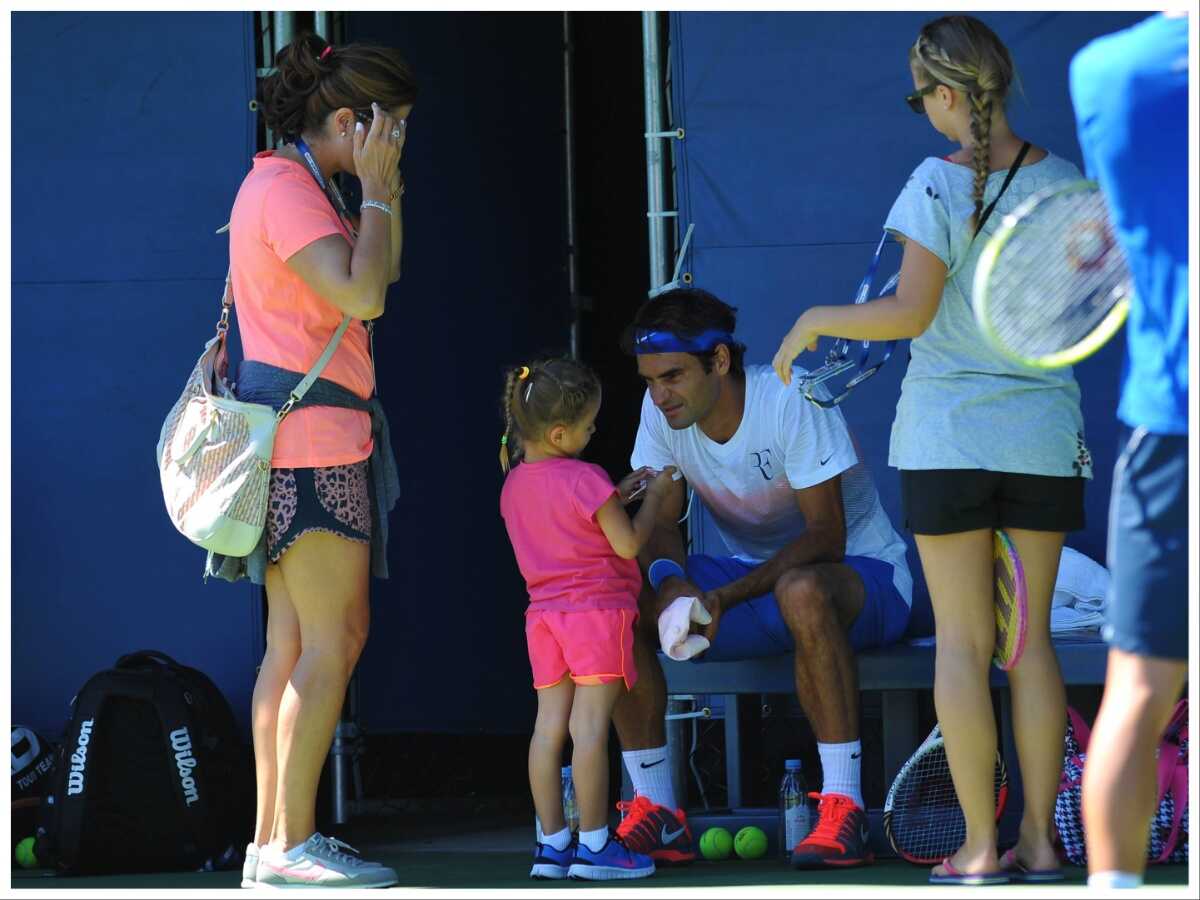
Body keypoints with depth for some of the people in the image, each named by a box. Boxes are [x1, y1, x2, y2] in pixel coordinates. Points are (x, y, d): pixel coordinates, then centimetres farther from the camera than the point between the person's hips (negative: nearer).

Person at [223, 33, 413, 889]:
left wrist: (387, 191, 11)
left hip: (302, 437, 11)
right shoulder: (287, 190, -12)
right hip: (308, 431, -11)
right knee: (332, 641, -10)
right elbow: (360, 293, -22)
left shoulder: (300, 189, 20)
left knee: (296, 643, 9)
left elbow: (381, 280, 21)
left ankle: (272, 842, 9)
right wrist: (376, 191, -12)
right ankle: (293, 846, -10)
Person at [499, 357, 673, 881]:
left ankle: (552, 843, 7)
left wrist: (615, 496, 20)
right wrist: (653, 496, 3)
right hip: (596, 610, -7)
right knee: (590, 726, -7)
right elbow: (628, 544, -11)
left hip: (544, 616, 7)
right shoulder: (585, 479, -14)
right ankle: (594, 843, -6)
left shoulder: (514, 484, 10)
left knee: (550, 726, 5)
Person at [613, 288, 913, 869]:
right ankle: (656, 815, -13)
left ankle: (843, 816, -38)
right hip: (750, 572, 6)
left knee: (802, 592, -42)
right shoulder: (661, 411, -5)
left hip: (862, 570, -6)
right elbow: (660, 523, -3)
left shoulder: (792, 402, -24)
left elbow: (825, 537, -26)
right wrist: (668, 577, -27)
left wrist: (726, 597, -37)